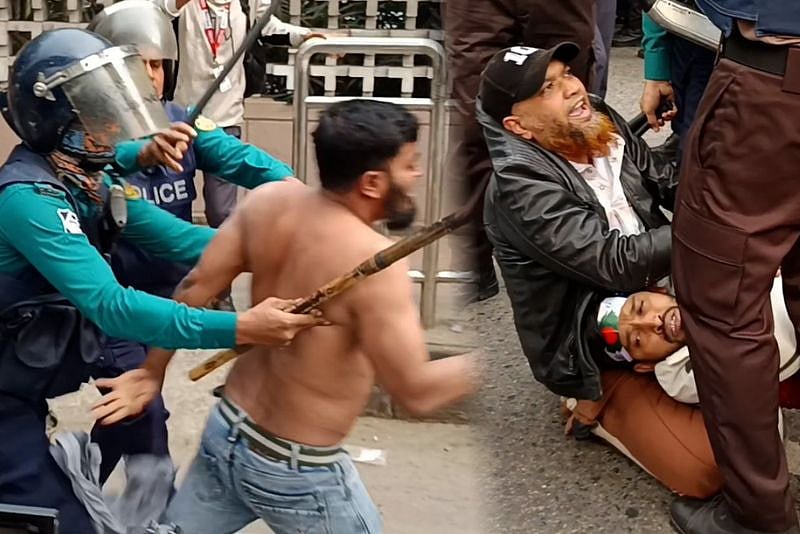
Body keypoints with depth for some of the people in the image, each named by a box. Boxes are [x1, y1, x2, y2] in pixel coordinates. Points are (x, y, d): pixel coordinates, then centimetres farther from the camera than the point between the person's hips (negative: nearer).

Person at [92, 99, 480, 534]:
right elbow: (416, 392, -26)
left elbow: (196, 287, -1)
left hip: (226, 432, 6)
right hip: (297, 473, -6)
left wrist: (152, 373, 10)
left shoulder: (269, 201, -9)